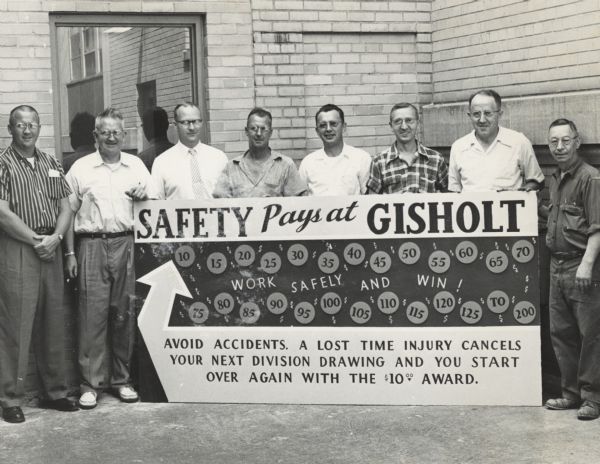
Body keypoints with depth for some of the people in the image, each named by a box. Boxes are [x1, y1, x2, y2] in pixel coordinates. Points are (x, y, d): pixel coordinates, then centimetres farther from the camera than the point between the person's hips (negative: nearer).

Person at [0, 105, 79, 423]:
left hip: (51, 250, 5)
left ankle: (55, 391, 20)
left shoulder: (51, 164, 15)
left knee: (53, 324, 10)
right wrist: (36, 240, -12)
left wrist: (55, 238, -5)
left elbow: (65, 208, 12)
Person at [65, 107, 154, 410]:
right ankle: (90, 383, 3)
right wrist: (70, 253, 1)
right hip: (92, 245, -2)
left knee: (124, 314, 5)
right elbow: (69, 212, 7)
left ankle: (121, 379, 16)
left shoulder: (136, 166, 12)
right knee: (92, 314, -3)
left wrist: (143, 196, -8)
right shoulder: (81, 168, 6)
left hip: (126, 244, 2)